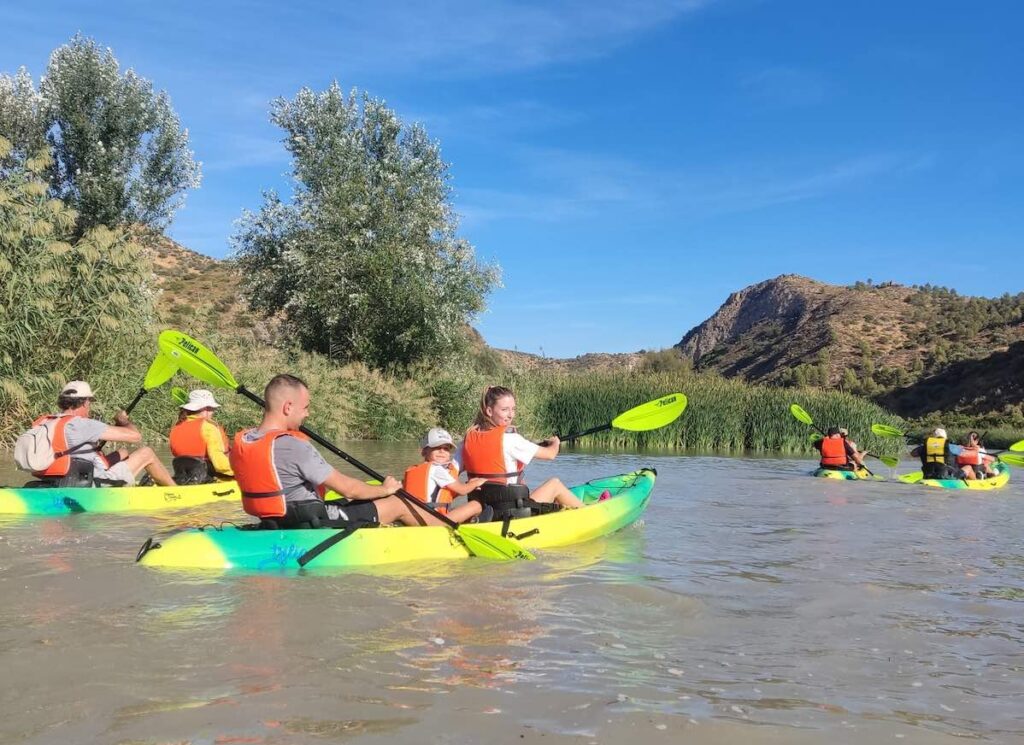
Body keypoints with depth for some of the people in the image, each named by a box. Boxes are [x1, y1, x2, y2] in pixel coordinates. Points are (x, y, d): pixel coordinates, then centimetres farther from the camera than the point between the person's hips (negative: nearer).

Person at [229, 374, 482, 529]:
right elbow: (348, 488, -19)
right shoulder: (293, 446, -26)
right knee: (397, 504, 5)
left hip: (277, 524, 9)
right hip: (312, 526, -9)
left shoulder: (241, 442, -2)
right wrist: (385, 489, -1)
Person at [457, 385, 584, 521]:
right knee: (555, 484, 13)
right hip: (513, 514, -7)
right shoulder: (509, 438, -17)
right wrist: (555, 443, 16)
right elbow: (550, 454, -6)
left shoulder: (469, 438, 0)